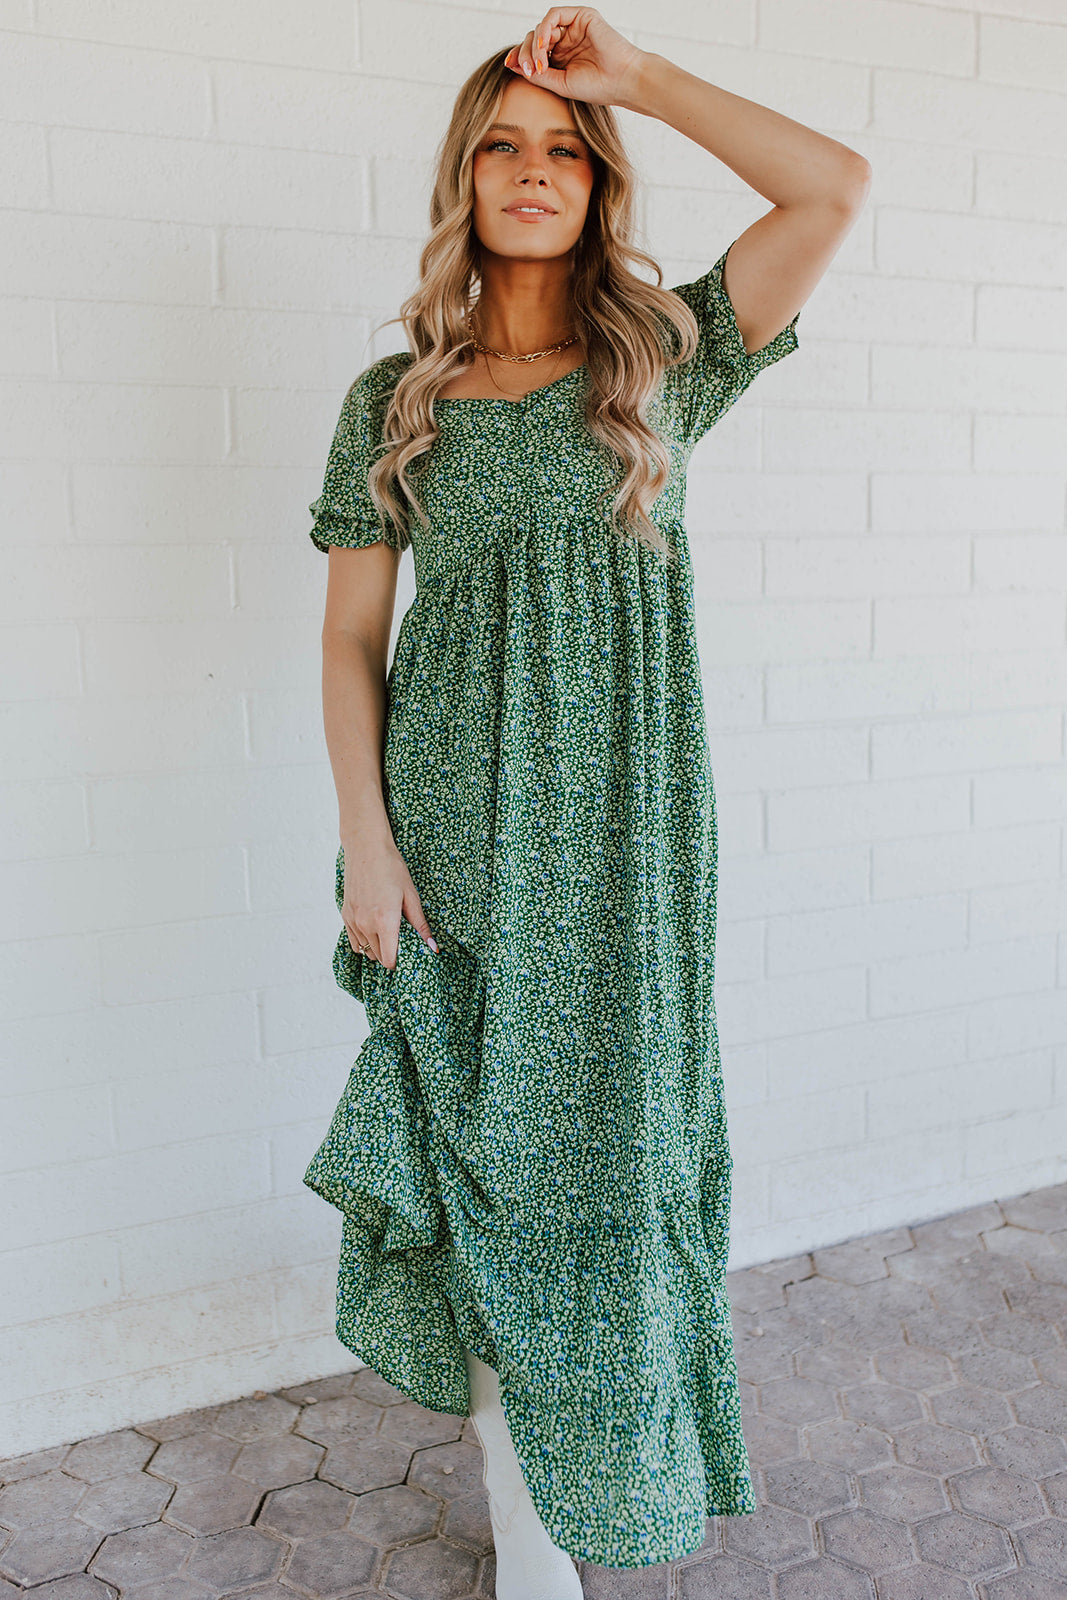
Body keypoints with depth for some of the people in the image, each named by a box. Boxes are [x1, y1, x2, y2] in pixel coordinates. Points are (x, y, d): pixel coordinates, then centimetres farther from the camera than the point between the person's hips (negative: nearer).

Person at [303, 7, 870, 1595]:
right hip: (455, 813, 0)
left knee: (612, 1128, 7)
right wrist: (364, 834, -6)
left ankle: (587, 1468, 33)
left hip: (624, 815, 0)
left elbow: (837, 185, -4)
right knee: (478, 1129, 5)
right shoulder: (397, 396, 6)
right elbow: (350, 633, 4)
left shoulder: (663, 355, 6)